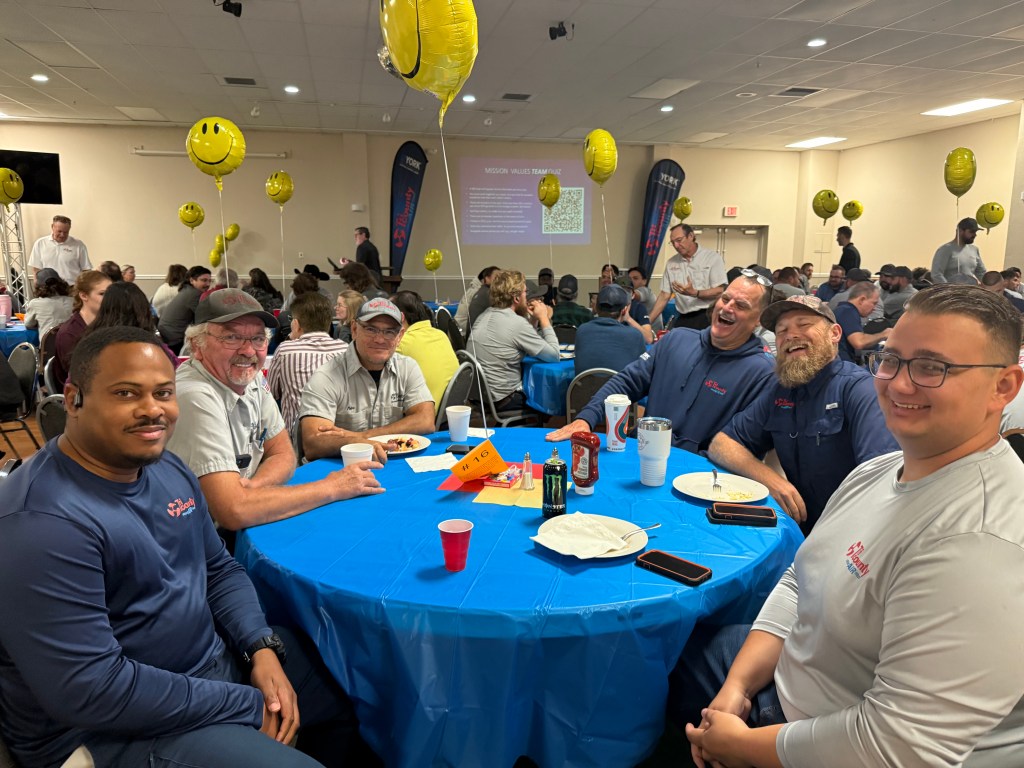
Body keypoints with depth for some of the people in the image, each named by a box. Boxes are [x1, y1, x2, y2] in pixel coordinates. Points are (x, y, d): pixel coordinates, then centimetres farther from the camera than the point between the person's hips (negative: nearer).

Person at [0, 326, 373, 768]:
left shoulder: (167, 469, 1)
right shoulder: (41, 522, -25)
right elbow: (87, 690, -27)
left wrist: (262, 647, -9)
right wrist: (248, 705, -21)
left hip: (218, 656, 8)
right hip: (113, 727, -7)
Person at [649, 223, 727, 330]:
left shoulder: (712, 257, -3)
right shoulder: (671, 263, 8)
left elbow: (719, 291, -8)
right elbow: (664, 296, 9)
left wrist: (694, 293, -22)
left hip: (708, 318, -4)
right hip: (683, 320, 4)